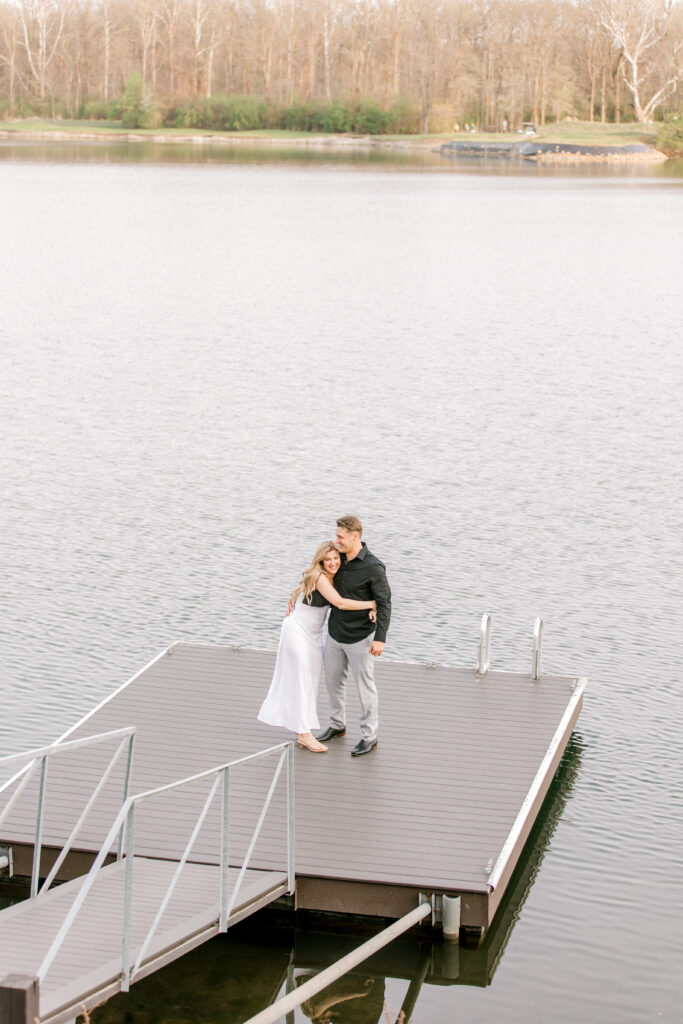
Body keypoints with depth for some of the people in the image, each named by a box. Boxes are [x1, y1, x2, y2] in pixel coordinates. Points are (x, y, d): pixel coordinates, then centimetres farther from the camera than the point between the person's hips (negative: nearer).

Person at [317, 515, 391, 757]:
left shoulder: (374, 567, -23)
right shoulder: (339, 558, -2)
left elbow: (384, 604, -20)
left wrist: (380, 638, -26)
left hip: (360, 637, -7)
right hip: (335, 633, 7)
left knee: (364, 686, 3)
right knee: (333, 680, 18)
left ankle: (369, 736, 16)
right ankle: (337, 725, 38)